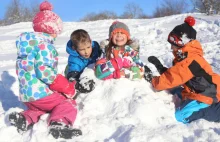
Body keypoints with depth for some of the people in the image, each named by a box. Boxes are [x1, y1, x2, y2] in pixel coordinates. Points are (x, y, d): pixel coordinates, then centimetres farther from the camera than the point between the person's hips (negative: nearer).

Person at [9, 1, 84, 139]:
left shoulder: (26, 45, 15)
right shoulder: (44, 45, -13)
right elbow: (44, 71, -24)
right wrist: (68, 88, -15)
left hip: (25, 95, 8)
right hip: (41, 93, -8)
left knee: (39, 106, 34)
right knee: (69, 104, 6)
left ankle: (25, 118, 4)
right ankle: (59, 123, -25)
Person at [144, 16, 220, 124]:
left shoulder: (190, 62, -25)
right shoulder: (186, 57, 7)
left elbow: (172, 79, -24)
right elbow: (173, 74, 11)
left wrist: (152, 80, -12)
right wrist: (159, 67, 0)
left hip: (206, 94, -11)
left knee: (182, 116, -20)